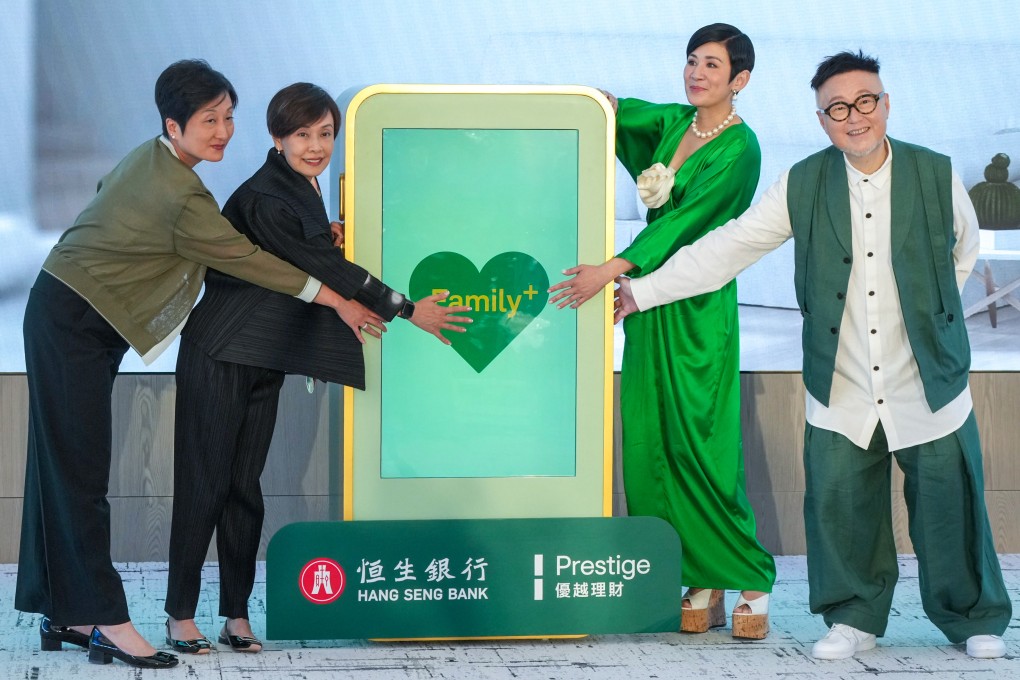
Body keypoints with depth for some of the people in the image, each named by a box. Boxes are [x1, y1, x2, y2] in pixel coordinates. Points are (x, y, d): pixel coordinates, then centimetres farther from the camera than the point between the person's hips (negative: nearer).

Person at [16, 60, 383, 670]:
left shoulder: (148, 160, 7)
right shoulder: (181, 196, -21)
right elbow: (246, 259, -15)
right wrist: (337, 301, -7)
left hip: (67, 317, 10)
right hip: (71, 324, -10)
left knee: (66, 469, 9)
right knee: (81, 469, -9)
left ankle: (64, 614, 13)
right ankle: (106, 620, -9)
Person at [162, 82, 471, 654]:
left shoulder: (303, 188, 10)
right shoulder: (263, 199, -19)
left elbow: (317, 258, 22)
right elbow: (326, 268, -20)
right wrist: (408, 310, -17)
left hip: (266, 359, 8)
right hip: (222, 354, -8)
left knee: (244, 484, 7)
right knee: (206, 482, -4)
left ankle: (237, 617, 9)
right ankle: (181, 618, 2)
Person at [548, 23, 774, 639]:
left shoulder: (739, 148, -10)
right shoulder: (675, 122, 13)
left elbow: (686, 219, -18)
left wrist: (612, 270, -24)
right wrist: (606, 104, -14)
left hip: (698, 308, -7)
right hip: (650, 295, 7)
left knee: (698, 444, -9)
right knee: (652, 443, 4)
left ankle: (750, 581, 2)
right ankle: (702, 588, 9)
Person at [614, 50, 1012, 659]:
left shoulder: (937, 176, -4)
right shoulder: (803, 186, -3)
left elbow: (963, 249, 15)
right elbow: (726, 249, -3)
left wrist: (927, 307, 11)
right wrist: (642, 290, -8)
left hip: (930, 387, -1)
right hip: (842, 395, 1)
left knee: (950, 510, 7)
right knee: (840, 511, 2)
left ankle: (976, 618, 26)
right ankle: (855, 617, 23)